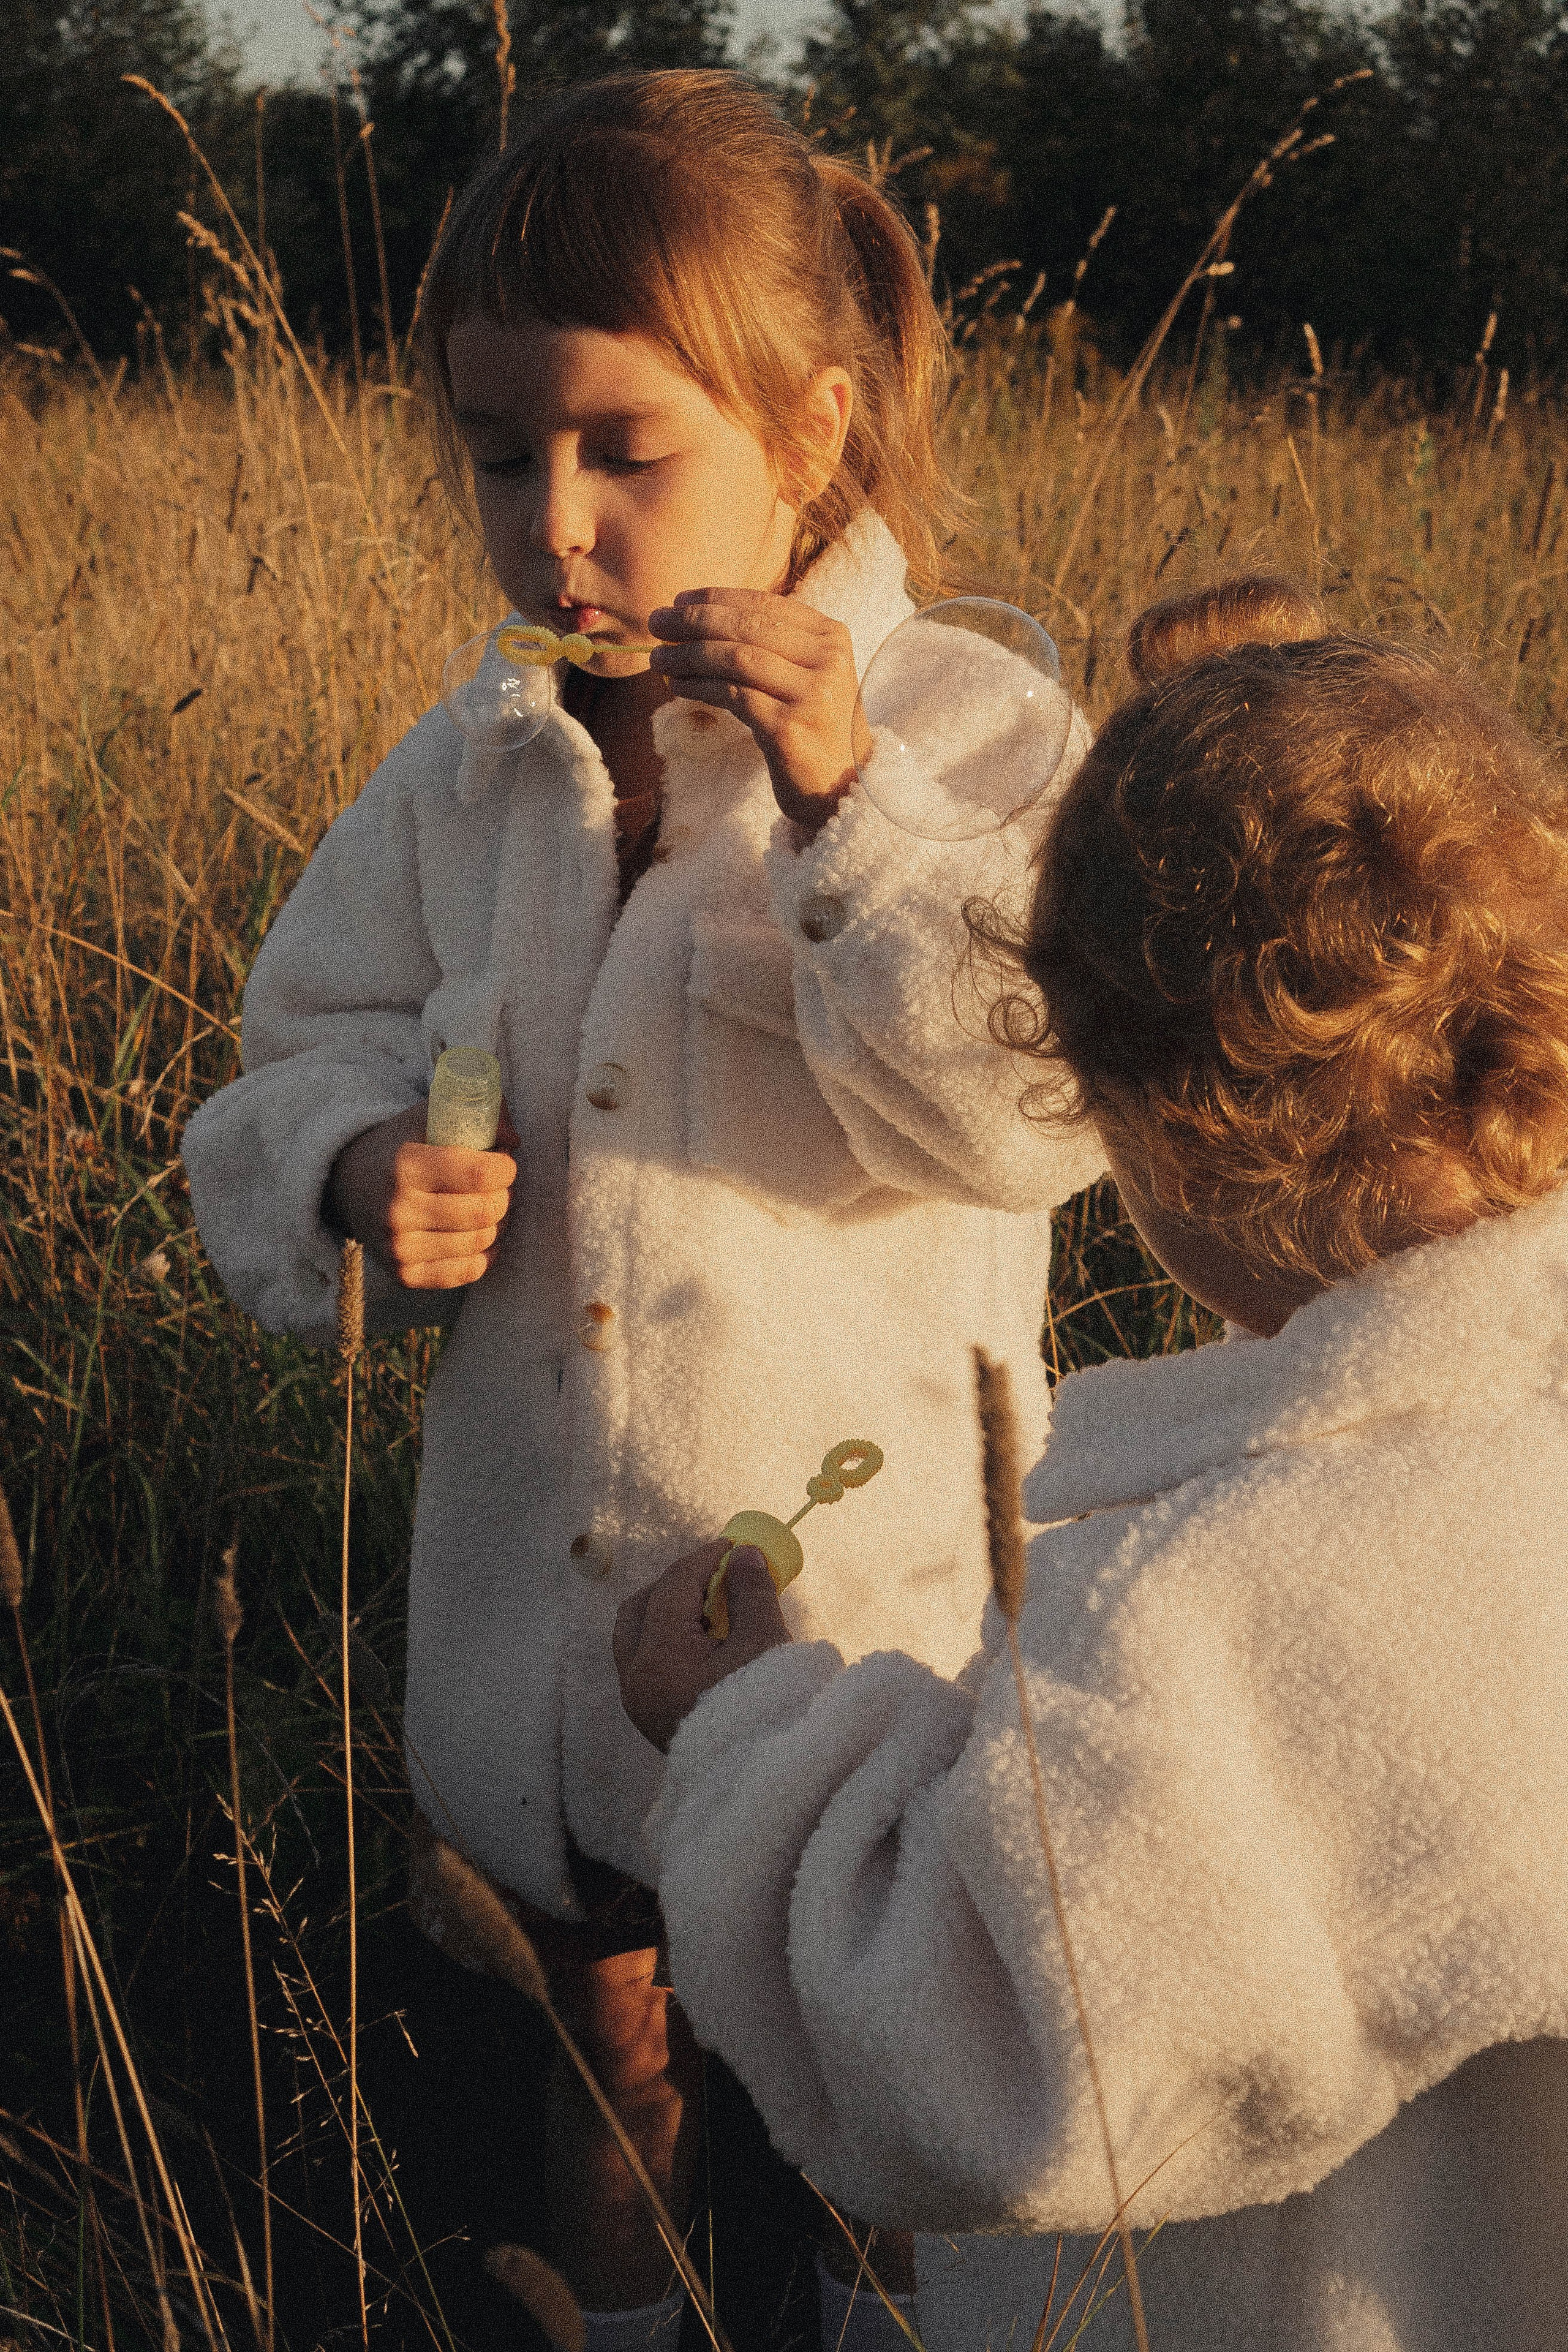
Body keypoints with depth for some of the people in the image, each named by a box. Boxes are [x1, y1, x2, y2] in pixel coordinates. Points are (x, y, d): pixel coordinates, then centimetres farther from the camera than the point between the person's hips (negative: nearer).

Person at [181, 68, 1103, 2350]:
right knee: (609, 2036, 26)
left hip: (867, 1602, -4)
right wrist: (362, 1174, -15)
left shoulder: (972, 741, -14)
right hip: (546, 1618, 4)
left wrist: (835, 803, -32)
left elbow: (1034, 1113, -24)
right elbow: (308, 1052, 8)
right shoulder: (463, 779, 0)